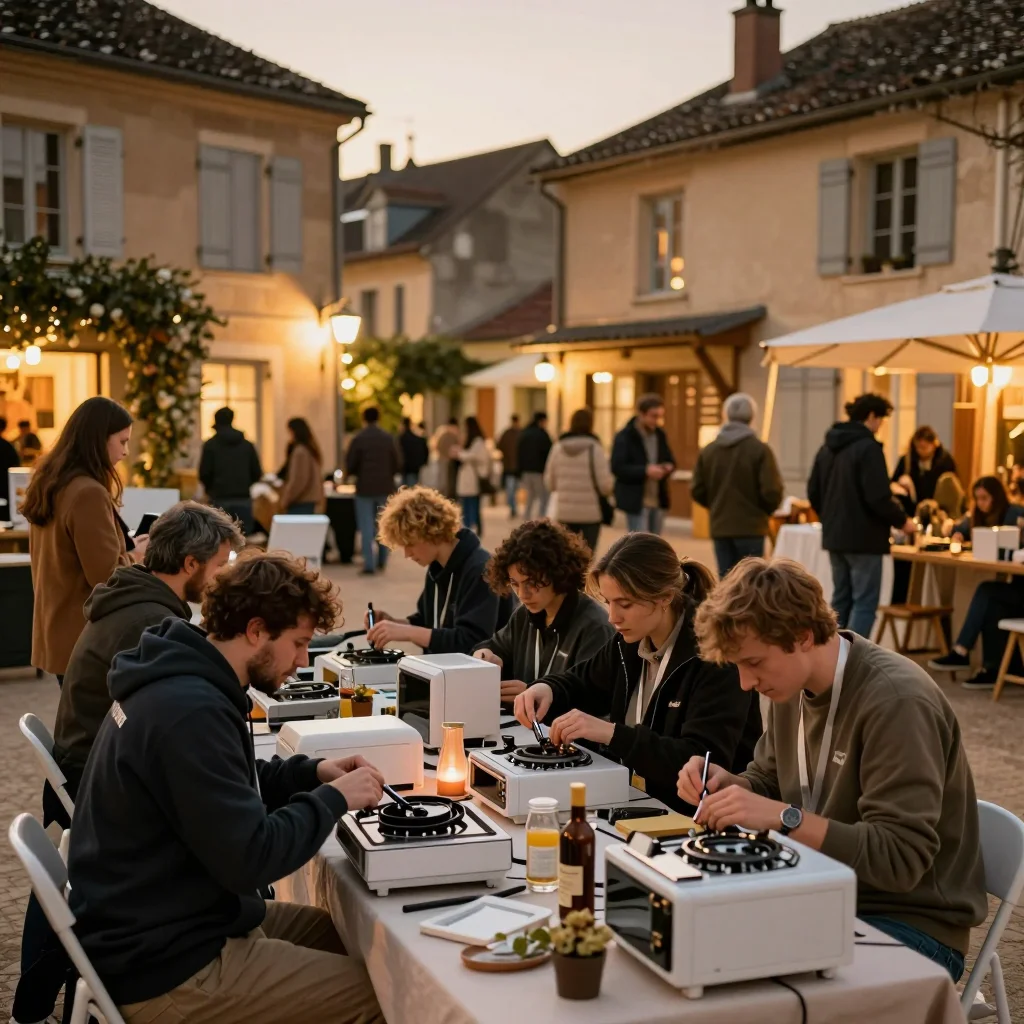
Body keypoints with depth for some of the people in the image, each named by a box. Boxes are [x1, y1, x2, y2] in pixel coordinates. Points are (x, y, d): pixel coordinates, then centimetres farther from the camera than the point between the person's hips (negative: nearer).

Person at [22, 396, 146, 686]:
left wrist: (125, 547, 13)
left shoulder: (49, 485, 8)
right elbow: (107, 578, -20)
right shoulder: (88, 494, -21)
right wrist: (137, 555, -3)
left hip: (58, 634, 9)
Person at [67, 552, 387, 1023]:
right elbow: (250, 858, -27)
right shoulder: (190, 710, -27)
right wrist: (335, 799, -14)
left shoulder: (178, 681, 5)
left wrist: (312, 773, 6)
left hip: (155, 925, 11)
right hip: (164, 969, -11)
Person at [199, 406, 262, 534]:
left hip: (220, 499, -2)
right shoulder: (248, 445, 9)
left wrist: (209, 489, 16)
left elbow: (204, 473, -4)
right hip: (243, 499, 2)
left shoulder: (210, 444, 0)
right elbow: (257, 473, 7)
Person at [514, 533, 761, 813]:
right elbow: (581, 683, 20)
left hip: (700, 821, -7)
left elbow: (704, 763, -27)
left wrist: (611, 733, -32)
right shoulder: (630, 642, 3)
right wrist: (546, 689, -3)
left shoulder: (718, 656, -19)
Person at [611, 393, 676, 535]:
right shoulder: (624, 437, -9)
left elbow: (671, 460, 21)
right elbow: (617, 467, -16)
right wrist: (645, 470, -25)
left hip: (658, 501, 7)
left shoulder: (660, 435, 12)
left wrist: (668, 467, -4)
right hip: (636, 501, -7)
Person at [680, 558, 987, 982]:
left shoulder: (897, 703, -23)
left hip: (914, 923, -7)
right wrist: (728, 784, -7)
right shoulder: (792, 685, 1)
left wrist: (784, 817, -31)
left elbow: (900, 858, -25)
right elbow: (770, 782, 15)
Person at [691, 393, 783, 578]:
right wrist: (766, 510, 7)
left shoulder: (708, 451, 3)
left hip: (719, 527, 4)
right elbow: (771, 491, -14)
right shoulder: (759, 450, -10)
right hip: (751, 527, -4)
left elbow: (697, 491, 4)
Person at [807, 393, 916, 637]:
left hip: (834, 537, 8)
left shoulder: (827, 447, 11)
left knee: (840, 599, 14)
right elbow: (878, 497, -20)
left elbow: (813, 493, 15)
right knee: (864, 602, -4)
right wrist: (902, 521, -5)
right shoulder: (868, 447, -15)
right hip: (863, 538, -8)